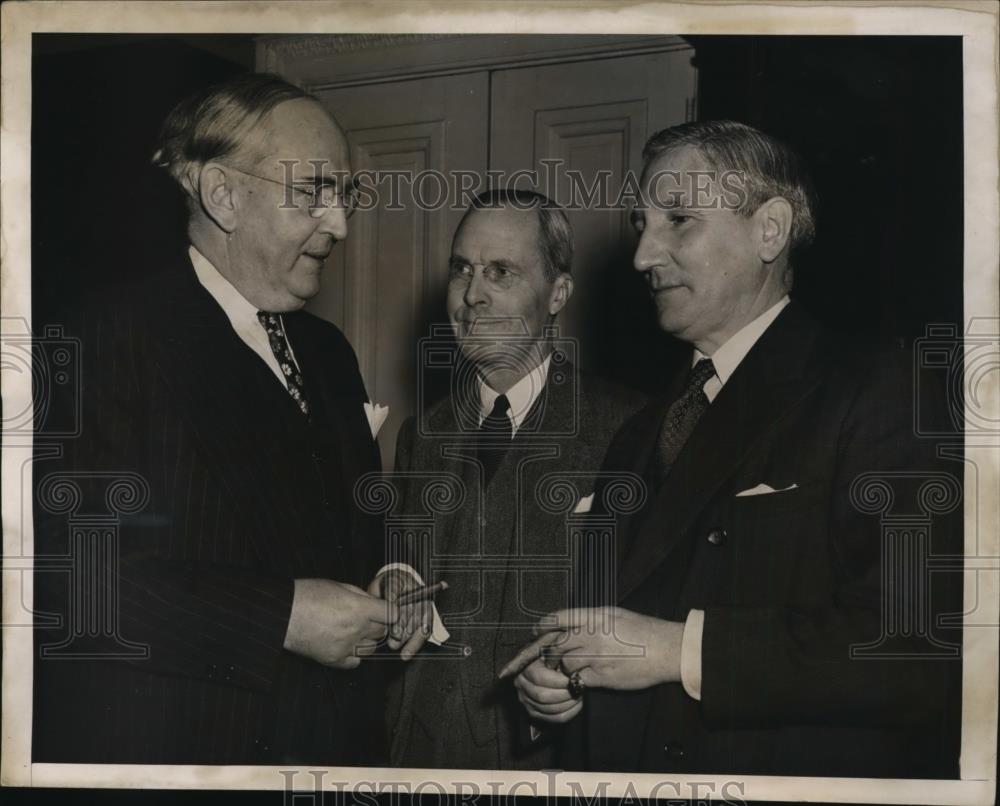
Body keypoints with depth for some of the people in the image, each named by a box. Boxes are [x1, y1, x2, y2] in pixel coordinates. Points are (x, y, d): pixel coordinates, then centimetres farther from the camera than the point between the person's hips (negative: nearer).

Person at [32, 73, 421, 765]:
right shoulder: (116, 338, -13)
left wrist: (385, 588, 0)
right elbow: (64, 565, -23)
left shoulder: (329, 352, 11)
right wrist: (281, 617, -22)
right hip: (164, 742, -7)